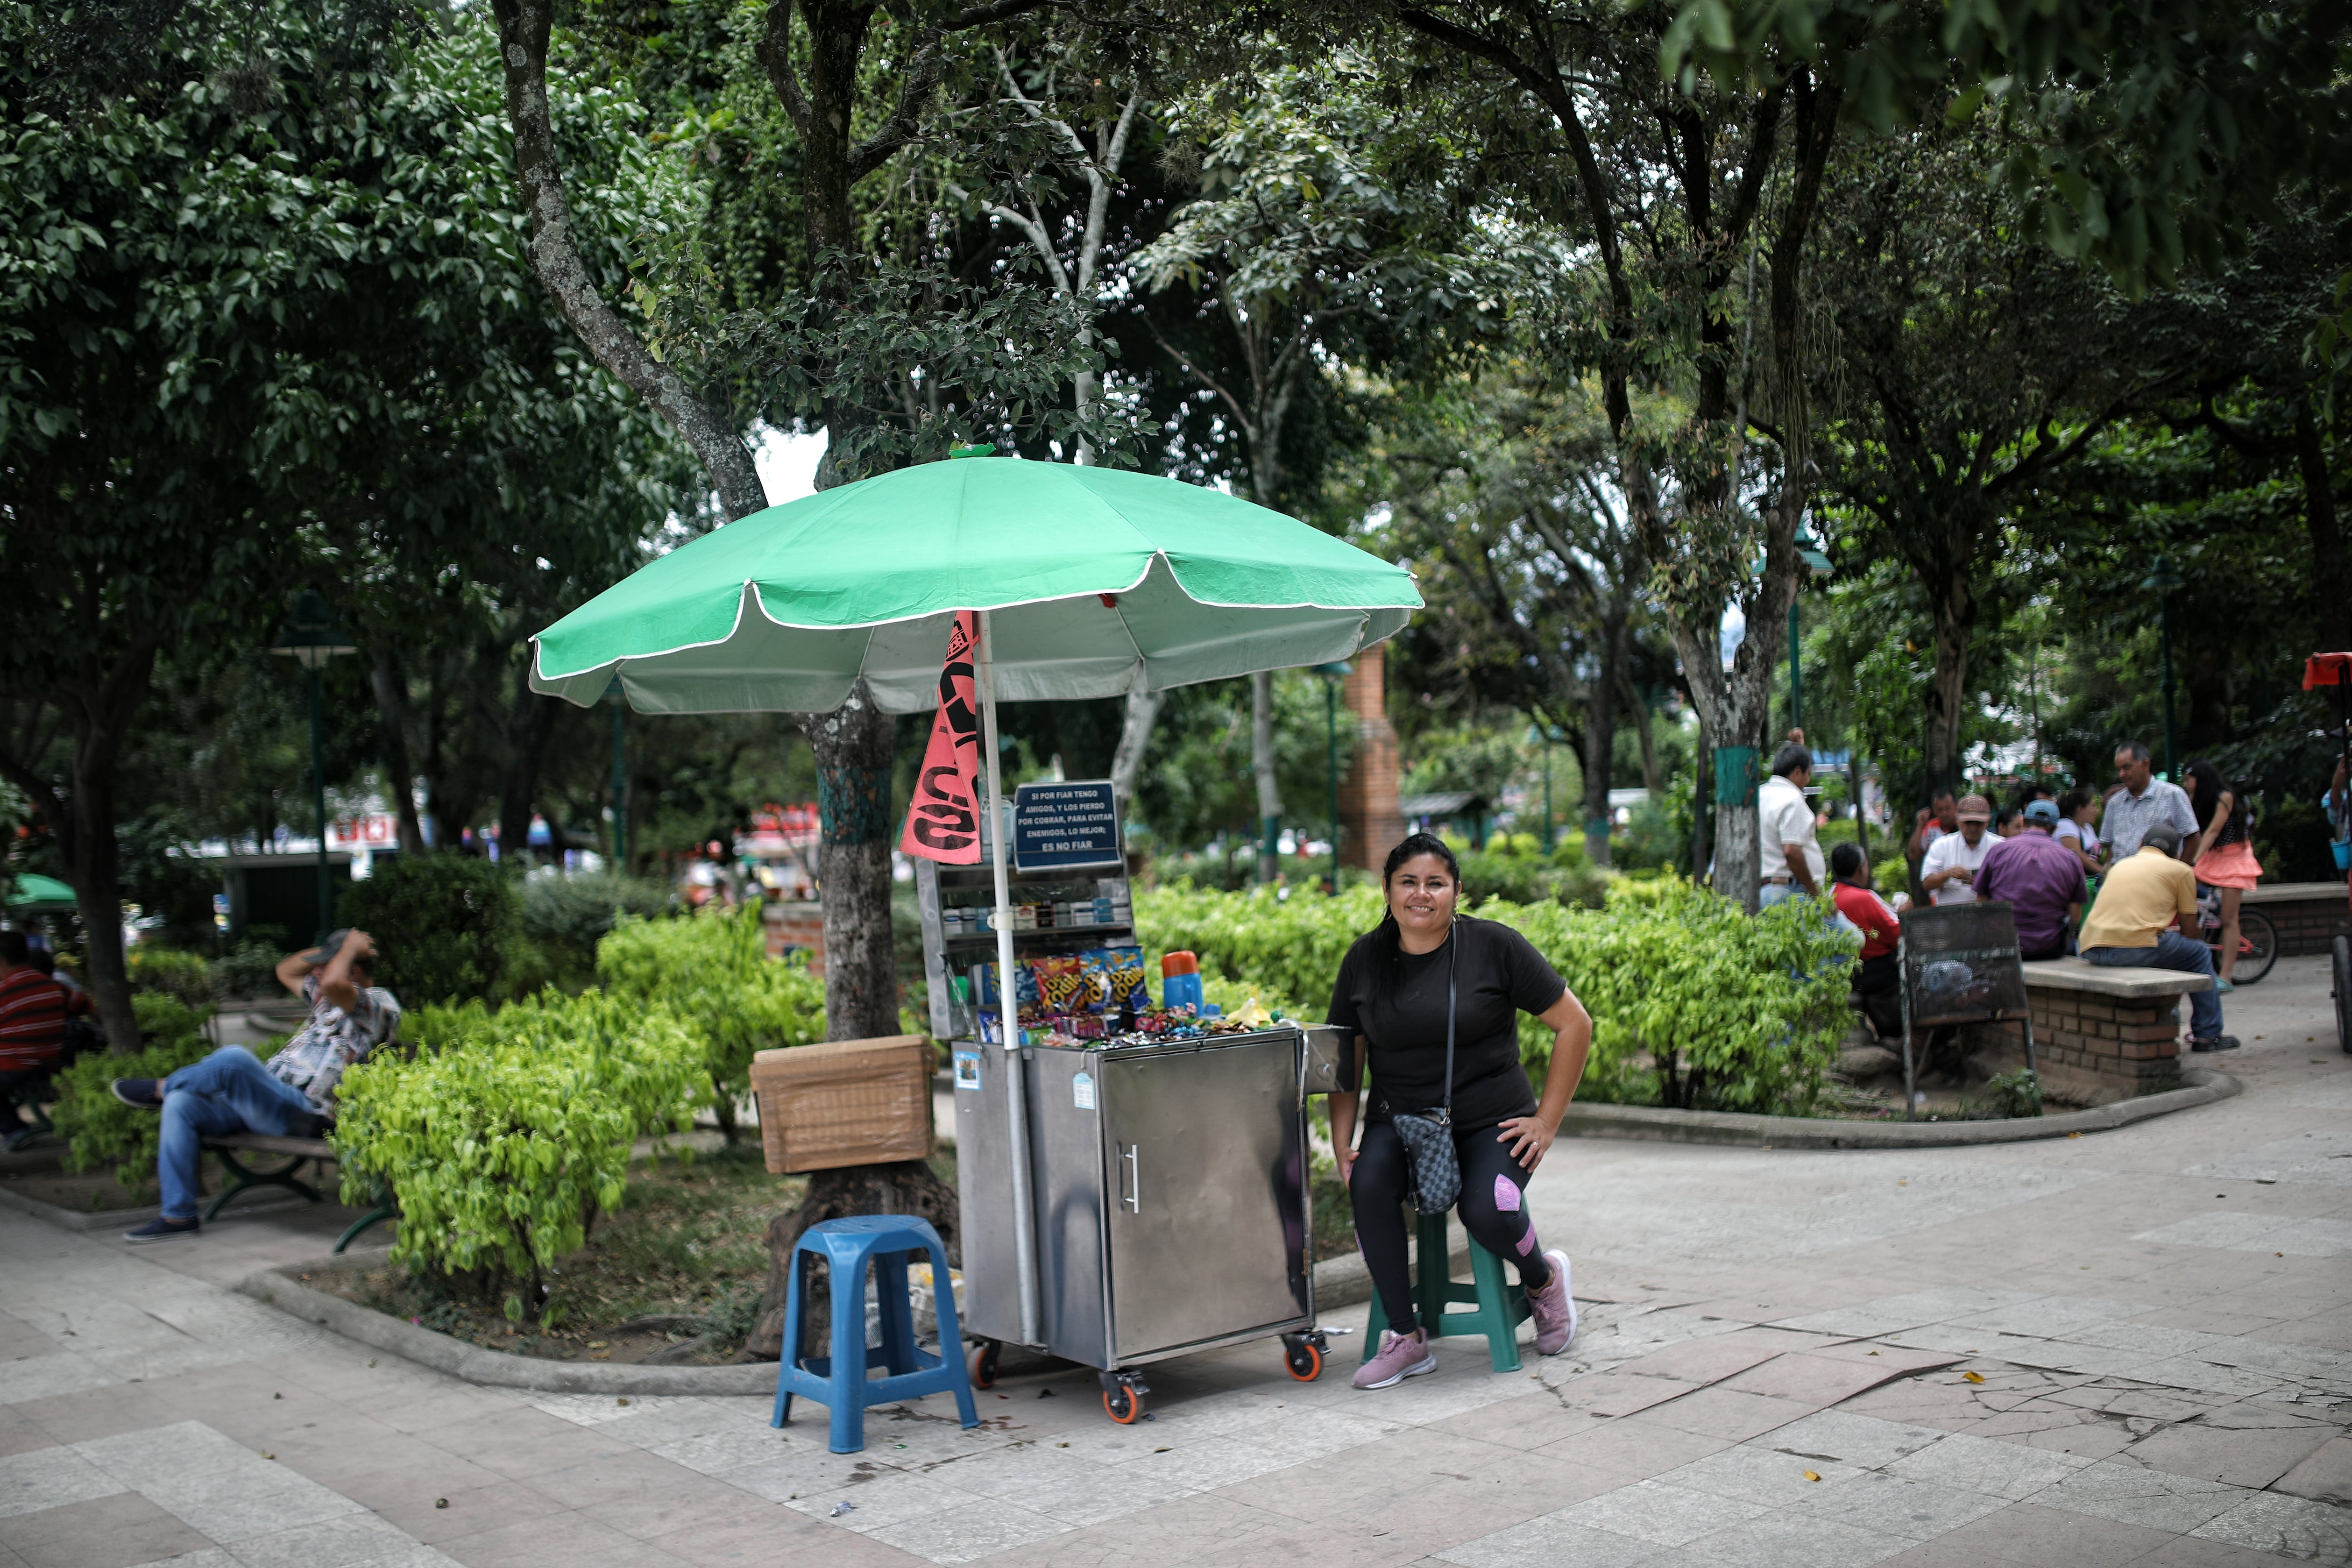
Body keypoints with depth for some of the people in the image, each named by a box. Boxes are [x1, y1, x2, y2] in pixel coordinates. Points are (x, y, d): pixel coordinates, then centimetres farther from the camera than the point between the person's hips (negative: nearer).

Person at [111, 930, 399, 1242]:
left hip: (299, 1113, -10)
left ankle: (162, 1089, 1)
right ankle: (178, 1215, 0)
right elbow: (285, 970, 37)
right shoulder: (329, 1000, 24)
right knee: (180, 1104, -3)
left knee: (233, 1058, -31)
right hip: (265, 1102, 10)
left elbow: (332, 983, -29)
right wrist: (332, 949, 21)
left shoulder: (380, 1003, -8)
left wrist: (350, 948, -10)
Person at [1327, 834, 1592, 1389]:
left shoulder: (1494, 947, -6)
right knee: (1369, 1183, -29)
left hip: (1489, 1120, -2)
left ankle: (1544, 1279, 9)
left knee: (1489, 1211, -30)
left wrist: (1547, 1121, -4)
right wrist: (1342, 1145, 0)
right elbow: (1346, 1058, 11)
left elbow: (1575, 1025, -1)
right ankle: (1406, 1340, -15)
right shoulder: (1364, 959, 5)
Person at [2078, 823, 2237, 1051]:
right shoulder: (2180, 870, 12)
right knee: (2200, 954, 19)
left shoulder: (2120, 865, 27)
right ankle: (2207, 1035, 21)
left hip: (2092, 951, 6)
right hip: (2136, 948, -6)